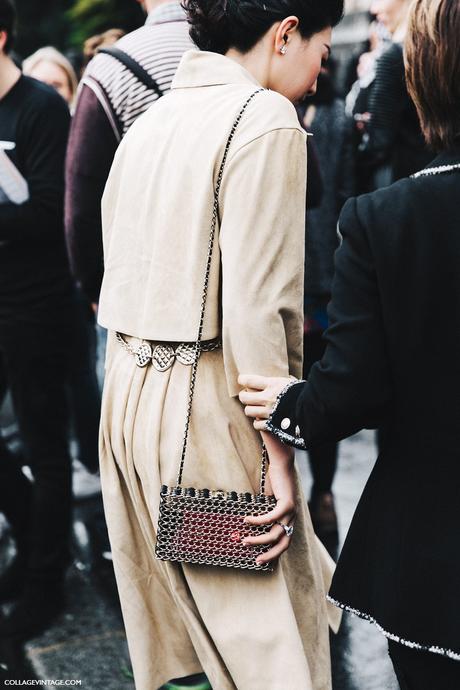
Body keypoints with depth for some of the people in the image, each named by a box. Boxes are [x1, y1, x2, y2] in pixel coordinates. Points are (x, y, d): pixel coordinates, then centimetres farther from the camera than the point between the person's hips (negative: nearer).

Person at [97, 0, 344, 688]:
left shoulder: (146, 123, 13)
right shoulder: (266, 121, -12)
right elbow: (258, 307, -18)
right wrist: (278, 452, -14)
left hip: (128, 391, 8)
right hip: (206, 402, -8)